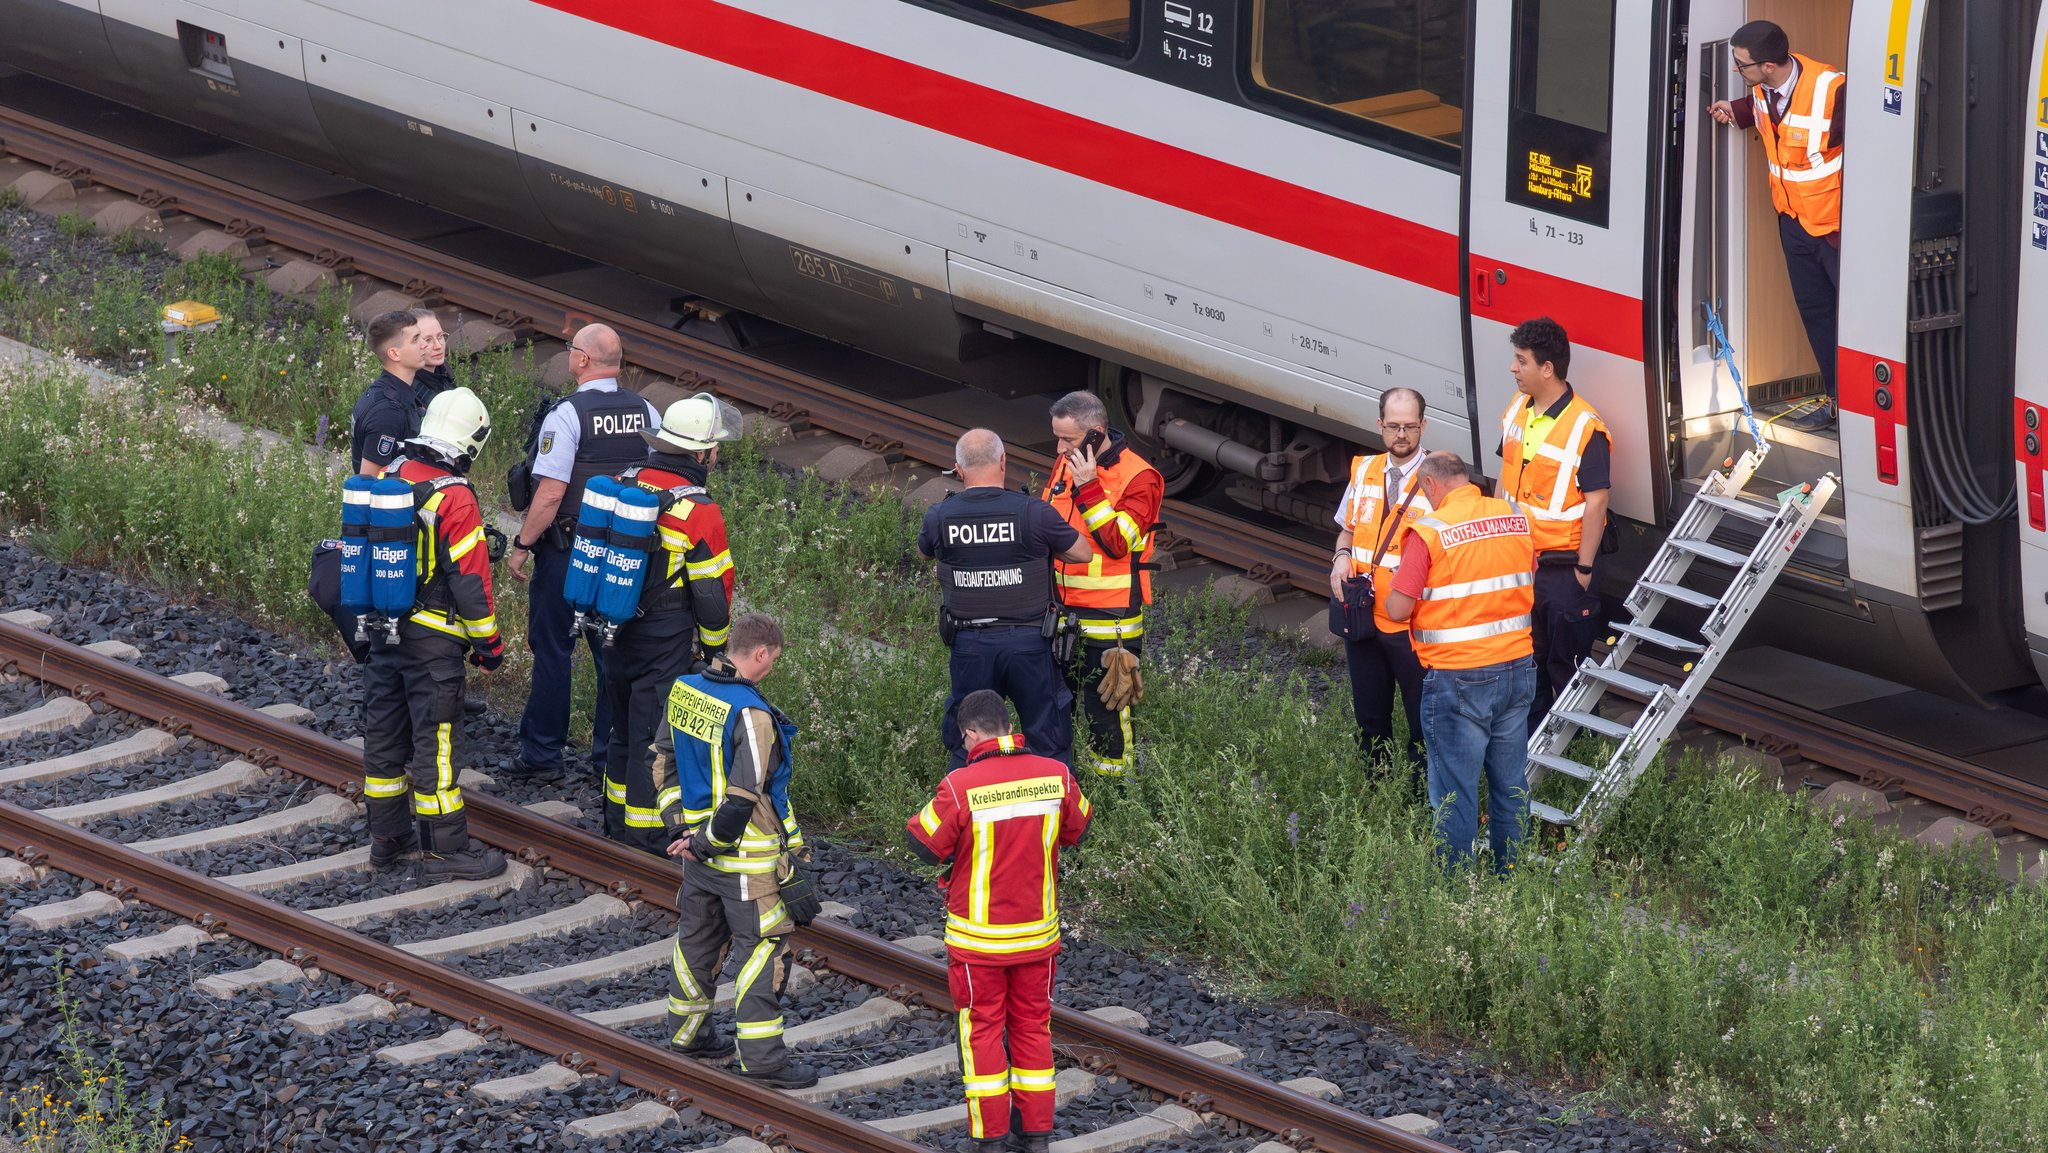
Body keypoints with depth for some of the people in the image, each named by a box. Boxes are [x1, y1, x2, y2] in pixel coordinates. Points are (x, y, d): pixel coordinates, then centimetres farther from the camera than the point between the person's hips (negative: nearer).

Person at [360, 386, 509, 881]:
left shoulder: (388, 480, 1)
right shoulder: (455, 500, -20)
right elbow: (470, 581, -18)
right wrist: (489, 644, -7)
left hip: (384, 630, 7)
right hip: (433, 638, -7)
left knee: (384, 730, 15)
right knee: (434, 739, -2)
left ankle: (387, 836, 25)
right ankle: (443, 848, 3)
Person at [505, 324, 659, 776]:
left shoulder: (567, 415, -15)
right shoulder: (647, 413, 2)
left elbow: (551, 493, -19)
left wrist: (522, 545, -10)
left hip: (566, 551, -5)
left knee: (552, 649, 5)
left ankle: (542, 751, 11)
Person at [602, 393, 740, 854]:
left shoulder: (625, 483, 0)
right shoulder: (699, 511, -19)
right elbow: (711, 590, -14)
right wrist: (714, 646, 2)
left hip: (617, 626, 7)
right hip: (666, 638, -6)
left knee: (625, 725, 20)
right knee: (654, 732, 2)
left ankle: (617, 818, 30)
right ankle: (646, 834, 8)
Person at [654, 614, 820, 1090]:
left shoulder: (684, 690, 0)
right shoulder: (752, 715, -25)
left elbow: (664, 759, 11)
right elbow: (742, 796, -26)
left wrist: (678, 824, 11)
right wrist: (704, 844, -14)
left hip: (700, 844, 8)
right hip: (748, 855, -8)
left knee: (698, 935, 22)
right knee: (763, 948, 1)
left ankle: (686, 1032, 36)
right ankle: (761, 1055, 3)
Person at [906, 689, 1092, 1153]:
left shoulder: (960, 787, -21)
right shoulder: (1055, 776, -9)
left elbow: (927, 847, -13)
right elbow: (1077, 829, 8)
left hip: (978, 936, -3)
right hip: (1038, 932, 3)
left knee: (982, 1028, 9)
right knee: (1033, 1025, 16)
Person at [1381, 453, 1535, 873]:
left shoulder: (1429, 531, -14)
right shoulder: (1517, 518, 3)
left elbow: (1398, 609, -13)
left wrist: (1392, 582, 8)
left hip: (1458, 678, -6)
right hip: (1517, 667, 6)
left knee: (1454, 792, 3)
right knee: (1511, 785, 16)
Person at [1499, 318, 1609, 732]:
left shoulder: (1584, 428, -20)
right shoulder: (1517, 410, 4)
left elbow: (1596, 501, -18)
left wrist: (1584, 568, -17)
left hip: (1563, 567, -8)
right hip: (1517, 560, 8)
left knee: (1566, 666, 2)